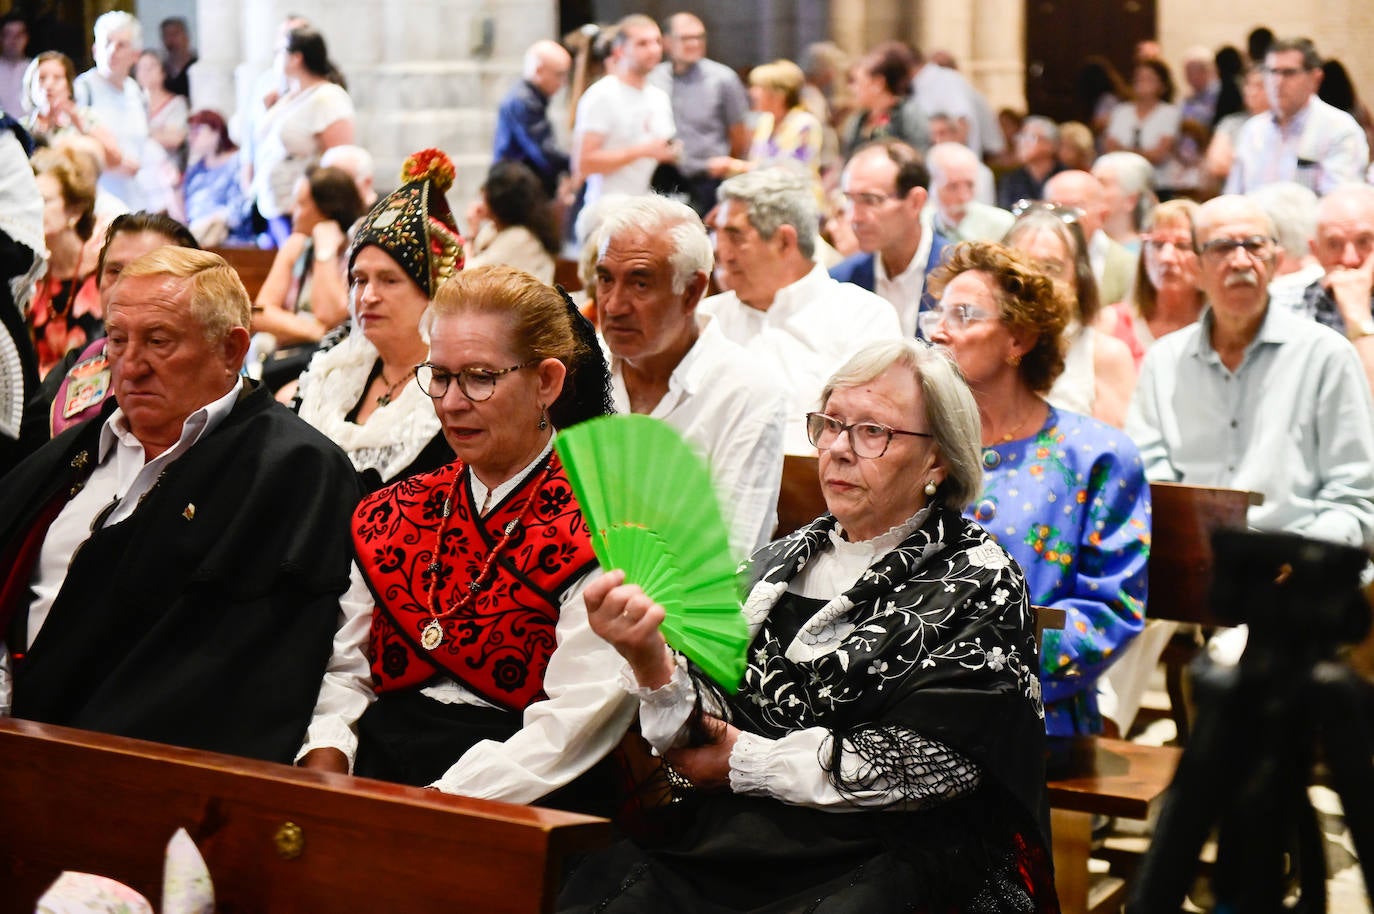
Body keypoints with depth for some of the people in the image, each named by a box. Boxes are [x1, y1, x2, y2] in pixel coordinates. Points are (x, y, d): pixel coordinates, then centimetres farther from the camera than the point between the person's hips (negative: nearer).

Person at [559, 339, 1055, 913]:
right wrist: (650, 661, -13)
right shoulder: (779, 564, 15)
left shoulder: (978, 581, 1)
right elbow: (703, 734, 8)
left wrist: (749, 763, -4)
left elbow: (926, 761, -8)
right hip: (734, 841, 4)